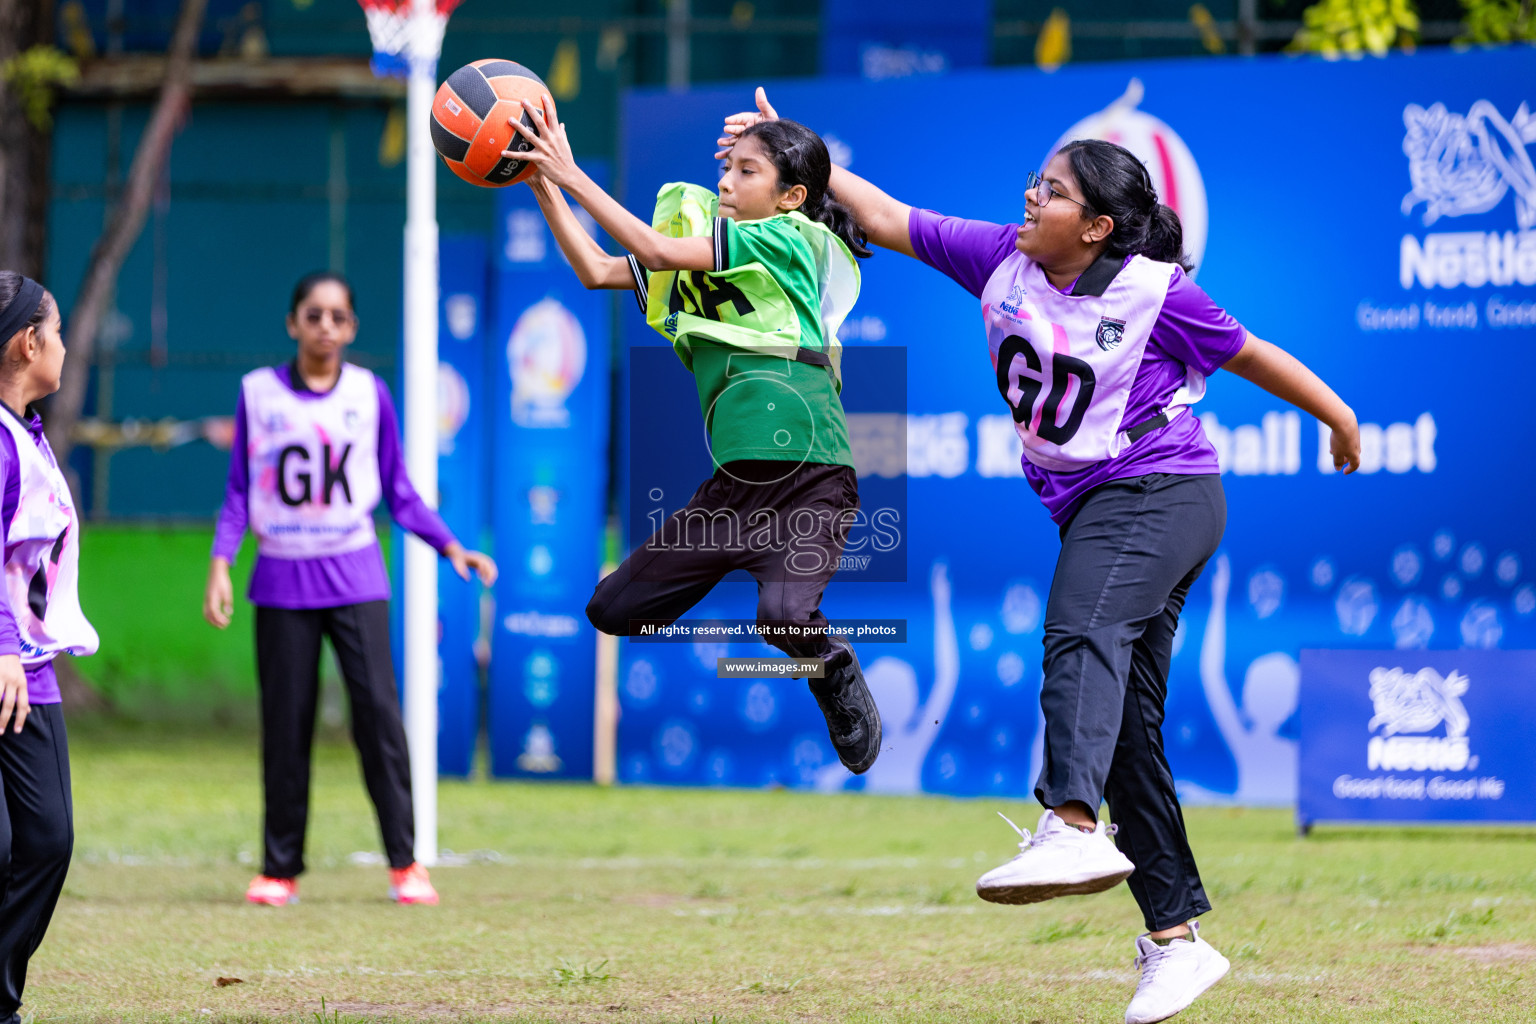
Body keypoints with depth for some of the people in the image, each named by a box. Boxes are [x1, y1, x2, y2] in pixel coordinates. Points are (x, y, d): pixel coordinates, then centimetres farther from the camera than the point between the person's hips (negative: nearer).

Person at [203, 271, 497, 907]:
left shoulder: (370, 394, 5)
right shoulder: (258, 392, 3)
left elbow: (398, 491, 10)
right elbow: (239, 492, 6)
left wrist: (452, 548, 0)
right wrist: (220, 563, -6)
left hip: (354, 574, 0)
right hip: (282, 578, 0)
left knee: (377, 707, -11)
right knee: (286, 722, 1)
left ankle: (404, 861, -6)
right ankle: (280, 868, 10)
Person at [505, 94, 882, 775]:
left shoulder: (787, 240, -4)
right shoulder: (708, 253, 19)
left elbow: (656, 249, -11)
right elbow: (598, 271, 16)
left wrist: (573, 175, -8)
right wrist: (544, 185, 7)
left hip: (808, 472, -8)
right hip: (734, 481, 8)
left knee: (786, 617, -31)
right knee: (615, 610, 5)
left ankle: (840, 682, 3)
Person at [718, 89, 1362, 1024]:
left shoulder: (1155, 294, -9)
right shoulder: (1000, 258, 5)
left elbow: (1248, 353, 3)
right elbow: (887, 220, 9)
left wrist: (1340, 419, 14)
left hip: (1163, 493, -7)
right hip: (1091, 509, 7)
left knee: (1082, 634, -34)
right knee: (1126, 732, 7)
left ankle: (1075, 828, -55)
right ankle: (1177, 939, 12)